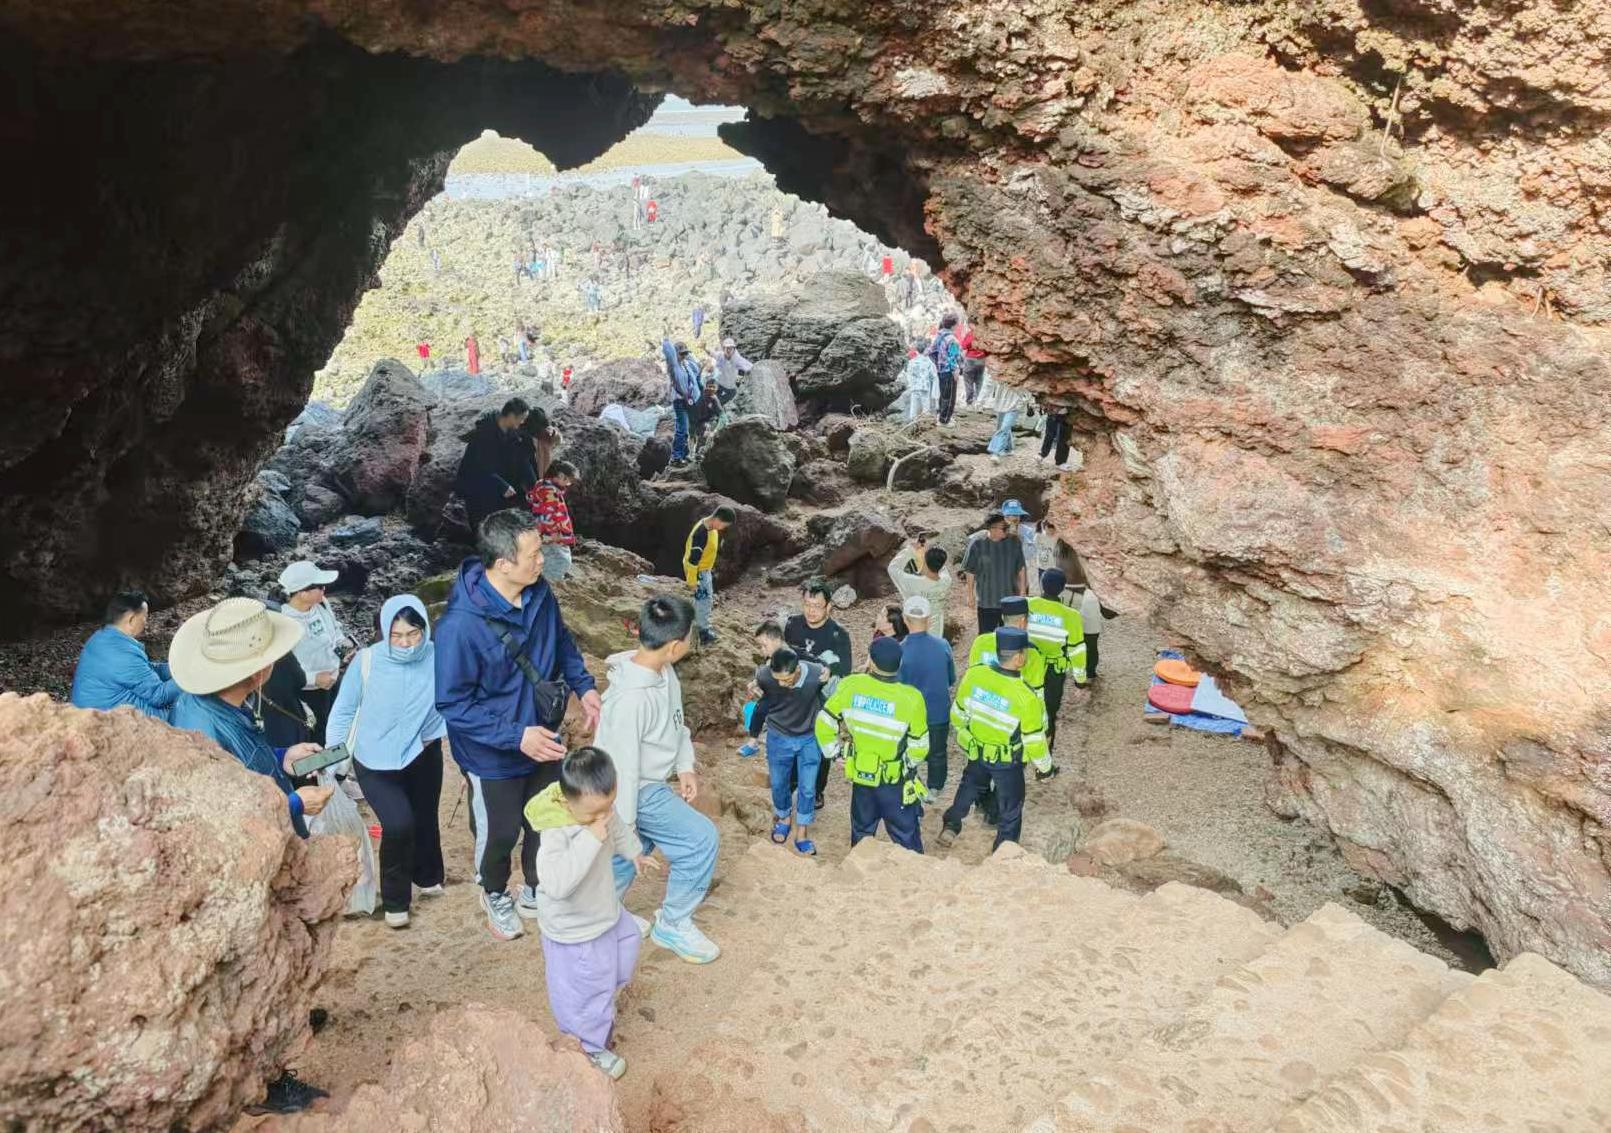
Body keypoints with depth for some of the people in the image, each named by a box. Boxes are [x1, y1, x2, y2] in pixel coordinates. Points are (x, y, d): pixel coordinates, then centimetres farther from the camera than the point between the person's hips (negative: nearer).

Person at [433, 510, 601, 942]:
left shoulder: (539, 593, -13)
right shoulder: (460, 625, -33)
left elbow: (562, 641, 7)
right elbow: (452, 704, -25)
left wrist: (584, 686, -6)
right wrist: (516, 736, -29)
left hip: (544, 740, 5)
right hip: (494, 758, -5)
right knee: (499, 834, 19)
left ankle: (536, 891, 50)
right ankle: (495, 896, 51)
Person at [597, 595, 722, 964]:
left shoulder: (663, 672, -8)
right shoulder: (632, 698, -35)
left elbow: (676, 722, 10)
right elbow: (623, 767, -28)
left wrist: (685, 767, 5)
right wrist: (626, 828, -20)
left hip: (650, 783, 9)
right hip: (636, 792, -9)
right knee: (700, 838, -4)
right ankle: (673, 926, 13)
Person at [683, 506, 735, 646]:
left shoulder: (712, 528, -3)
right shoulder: (701, 533, -33)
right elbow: (693, 558, -28)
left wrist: (711, 569, 23)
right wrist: (692, 581, -22)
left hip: (706, 570, 10)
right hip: (698, 572, -10)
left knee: (706, 599, 21)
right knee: (704, 600, 0)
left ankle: (700, 626, 36)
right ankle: (704, 632, 13)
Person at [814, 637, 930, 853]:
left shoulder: (850, 686, -18)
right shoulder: (911, 699, -24)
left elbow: (824, 725, -8)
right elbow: (919, 746, -13)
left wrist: (834, 753, 7)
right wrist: (909, 765, 7)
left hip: (860, 774, 3)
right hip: (894, 780, -3)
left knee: (861, 831, 23)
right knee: (905, 836, 13)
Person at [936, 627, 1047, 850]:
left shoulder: (973, 674, -21)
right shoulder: (1026, 698, -32)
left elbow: (957, 716, -6)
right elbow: (1034, 742, -19)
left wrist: (966, 731, 16)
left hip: (975, 751, 4)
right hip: (1007, 761, -4)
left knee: (971, 785, 35)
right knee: (1010, 807, 20)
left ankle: (951, 824, 30)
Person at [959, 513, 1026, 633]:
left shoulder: (1014, 543, -6)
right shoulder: (977, 543, -14)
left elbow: (1020, 570, 4)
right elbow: (970, 572, -6)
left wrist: (1022, 593, 6)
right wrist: (970, 595, -1)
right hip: (986, 602, -3)